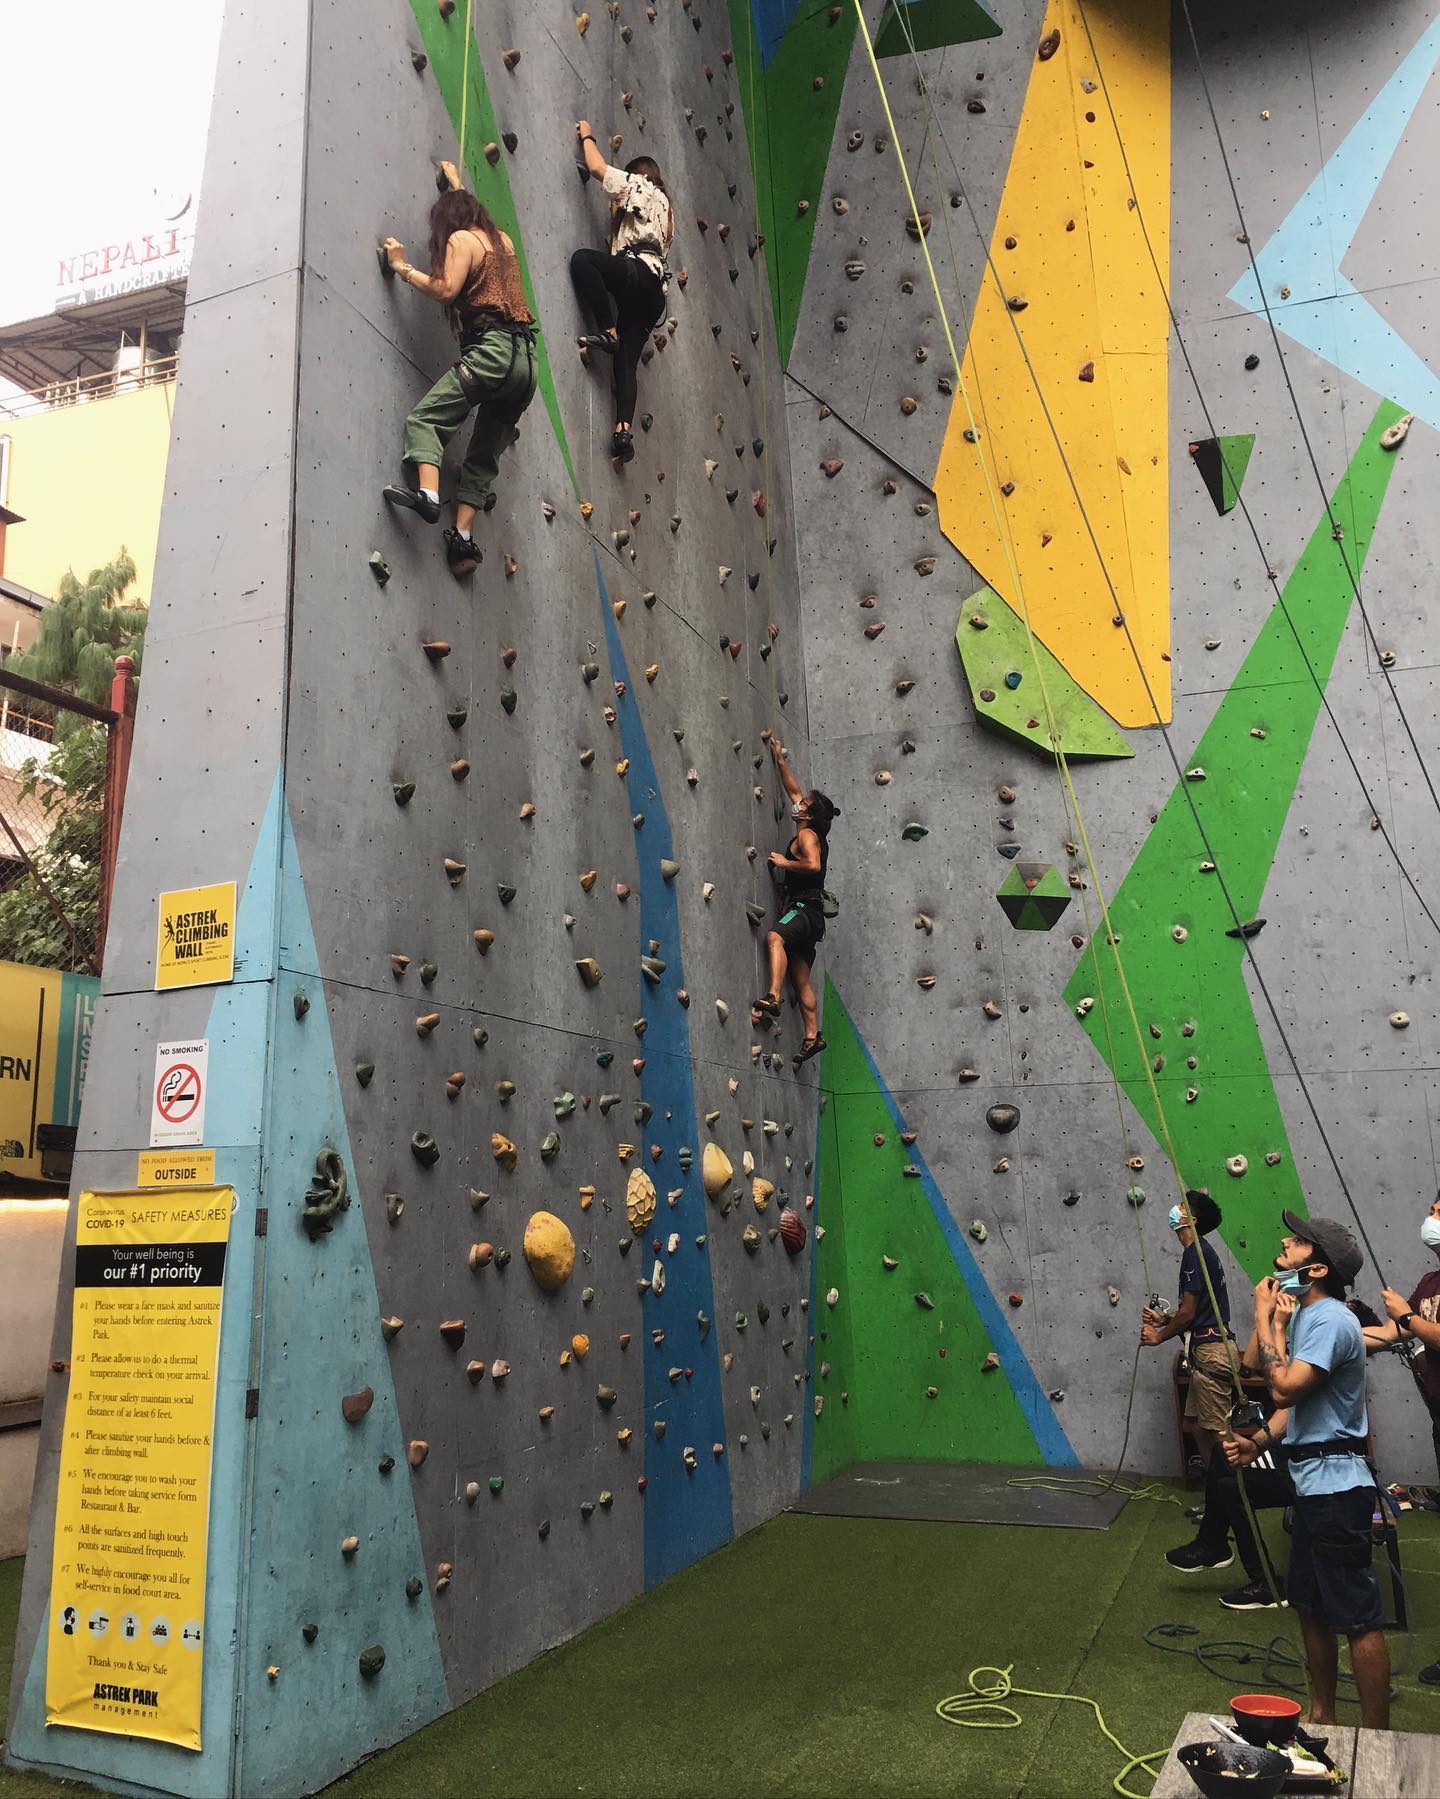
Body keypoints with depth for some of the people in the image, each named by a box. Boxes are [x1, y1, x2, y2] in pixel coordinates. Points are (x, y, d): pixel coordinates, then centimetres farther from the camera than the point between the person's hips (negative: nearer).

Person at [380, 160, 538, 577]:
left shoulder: (461, 239, 5)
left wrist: (402, 267, 1)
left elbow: (446, 289, -10)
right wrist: (456, 184, 64)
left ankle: (427, 491, -35)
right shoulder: (501, 240, 27)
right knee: (484, 453, 7)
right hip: (525, 357, 8)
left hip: (490, 348, -8)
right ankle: (463, 537, 0)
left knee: (425, 417, -13)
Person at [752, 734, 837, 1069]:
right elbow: (794, 789, 29)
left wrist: (785, 863, -13)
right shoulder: (814, 835, 20)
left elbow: (814, 865, -26)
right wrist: (780, 758, 32)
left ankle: (772, 998, -52)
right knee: (801, 977, 6)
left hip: (803, 908, -10)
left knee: (775, 937, -36)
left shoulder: (807, 834, -5)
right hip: (806, 912, 10)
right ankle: (812, 1035, 4)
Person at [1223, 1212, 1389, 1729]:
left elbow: (1284, 1389, -27)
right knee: (1311, 1606, 21)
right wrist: (1258, 1441, 3)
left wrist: (1265, 1318, -19)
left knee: (1358, 1618, 0)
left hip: (1335, 1488, -11)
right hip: (1315, 1485, 11)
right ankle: (1321, 1715, 35)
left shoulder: (1331, 1320, -21)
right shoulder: (1303, 1313, 10)